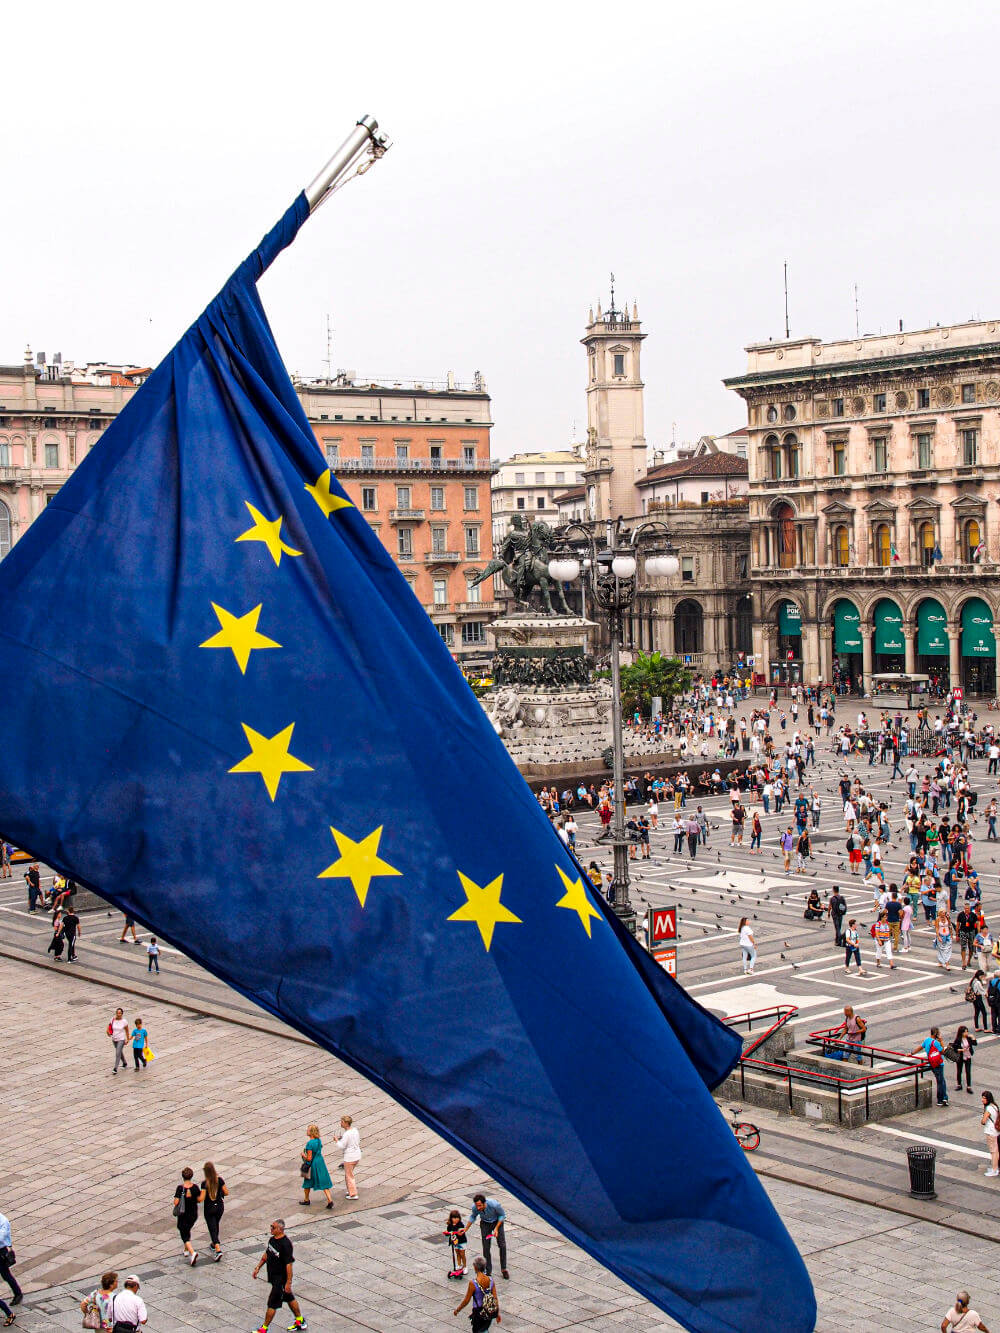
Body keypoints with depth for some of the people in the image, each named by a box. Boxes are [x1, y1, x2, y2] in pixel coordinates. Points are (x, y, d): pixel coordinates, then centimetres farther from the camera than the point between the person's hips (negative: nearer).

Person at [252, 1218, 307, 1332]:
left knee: (272, 1303, 0)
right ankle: (300, 1321, 35)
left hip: (281, 1279, -9)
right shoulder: (273, 1239, 1)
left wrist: (288, 1283, -22)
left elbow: (289, 1264, -24)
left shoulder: (285, 1244, -26)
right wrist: (258, 1267, 16)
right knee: (289, 1298, 21)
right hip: (274, 1276, 9)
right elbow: (266, 1254, 17)